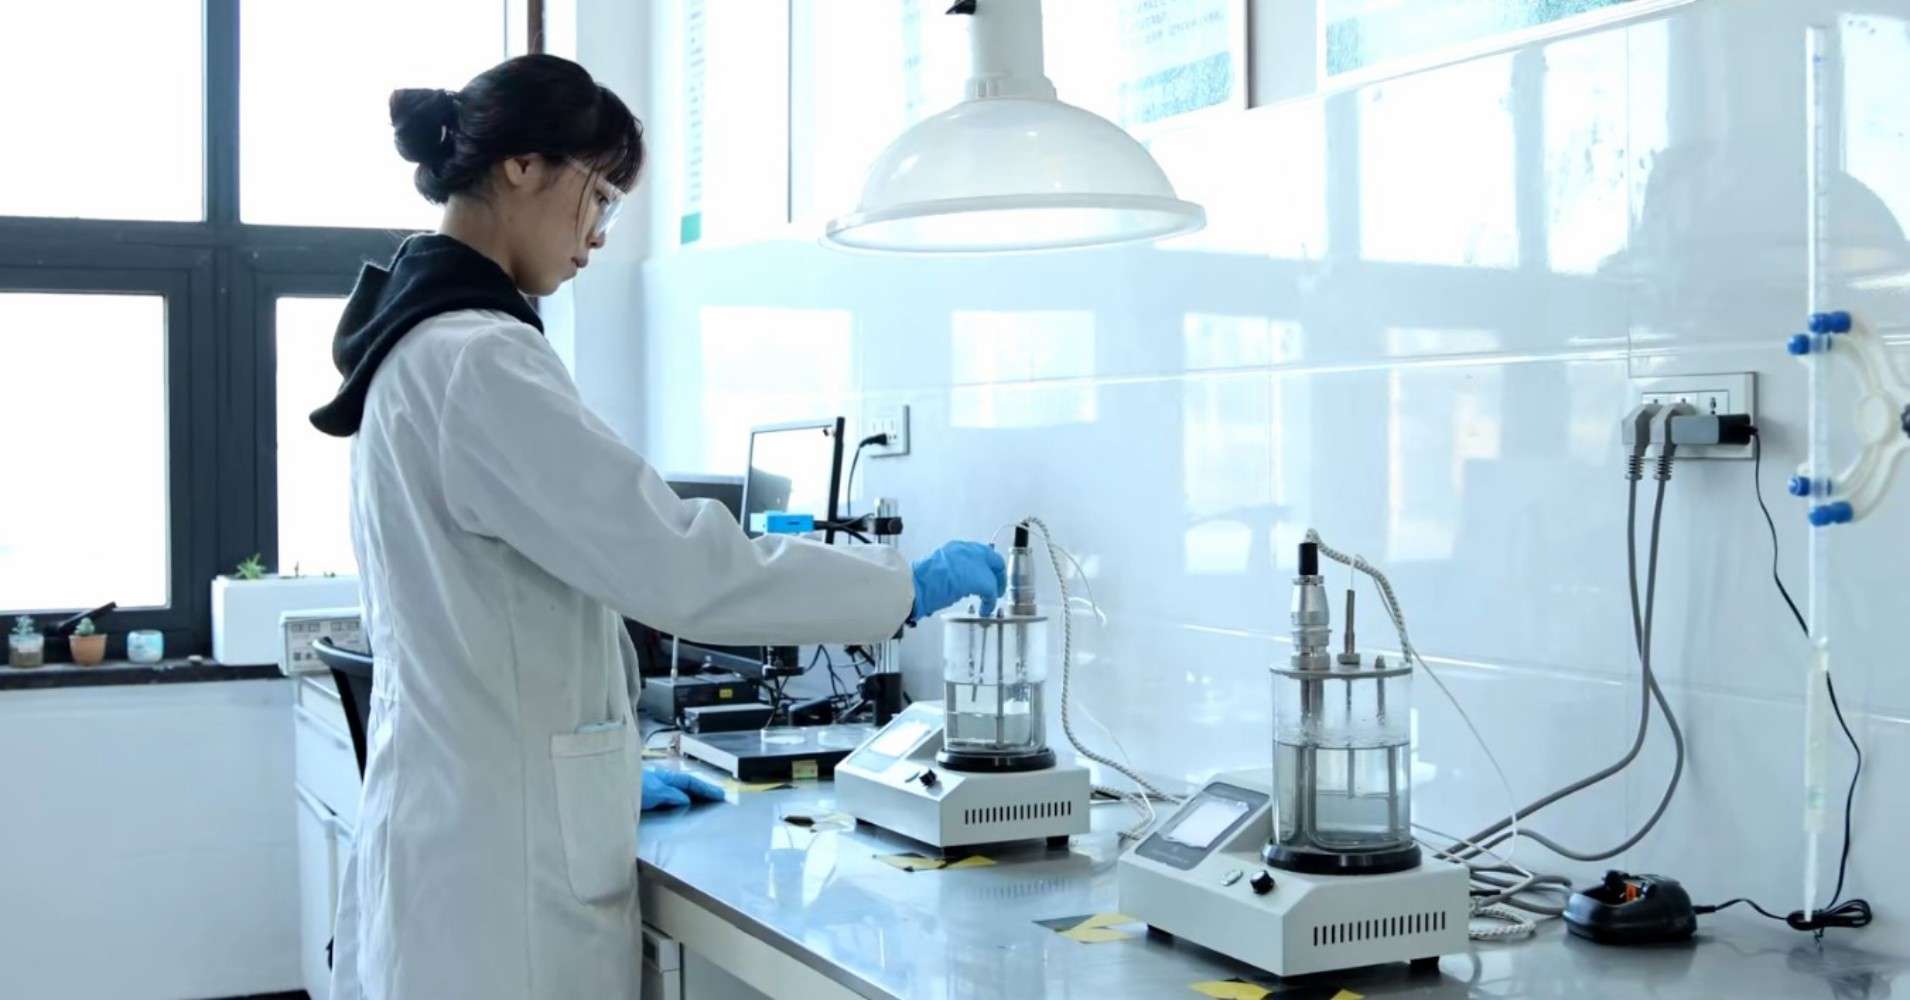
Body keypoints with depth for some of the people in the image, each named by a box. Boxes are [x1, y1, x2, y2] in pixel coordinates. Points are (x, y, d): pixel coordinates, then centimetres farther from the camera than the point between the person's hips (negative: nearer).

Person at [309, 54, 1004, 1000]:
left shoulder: (418, 344, 11)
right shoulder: (476, 361, -20)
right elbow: (680, 562, -24)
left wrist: (604, 767, 18)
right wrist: (911, 585, -14)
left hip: (468, 815, 10)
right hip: (504, 855, -10)